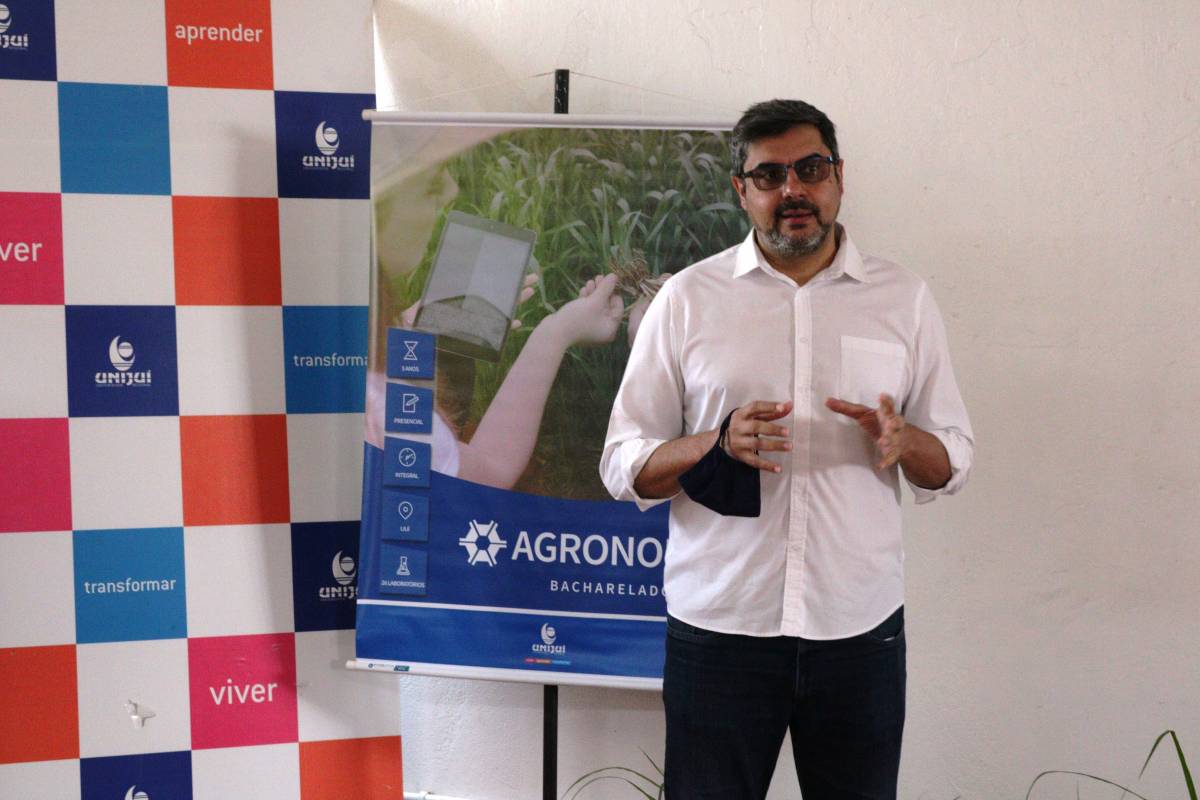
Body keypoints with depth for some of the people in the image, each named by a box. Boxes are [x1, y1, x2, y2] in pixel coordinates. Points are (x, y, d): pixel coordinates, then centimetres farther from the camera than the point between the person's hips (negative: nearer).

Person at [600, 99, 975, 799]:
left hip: (861, 628, 2)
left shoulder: (906, 299, 6)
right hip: (719, 628, -1)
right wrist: (718, 444, -18)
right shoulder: (687, 299, 2)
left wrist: (903, 442, -14)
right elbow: (623, 467, 0)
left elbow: (953, 463, 9)